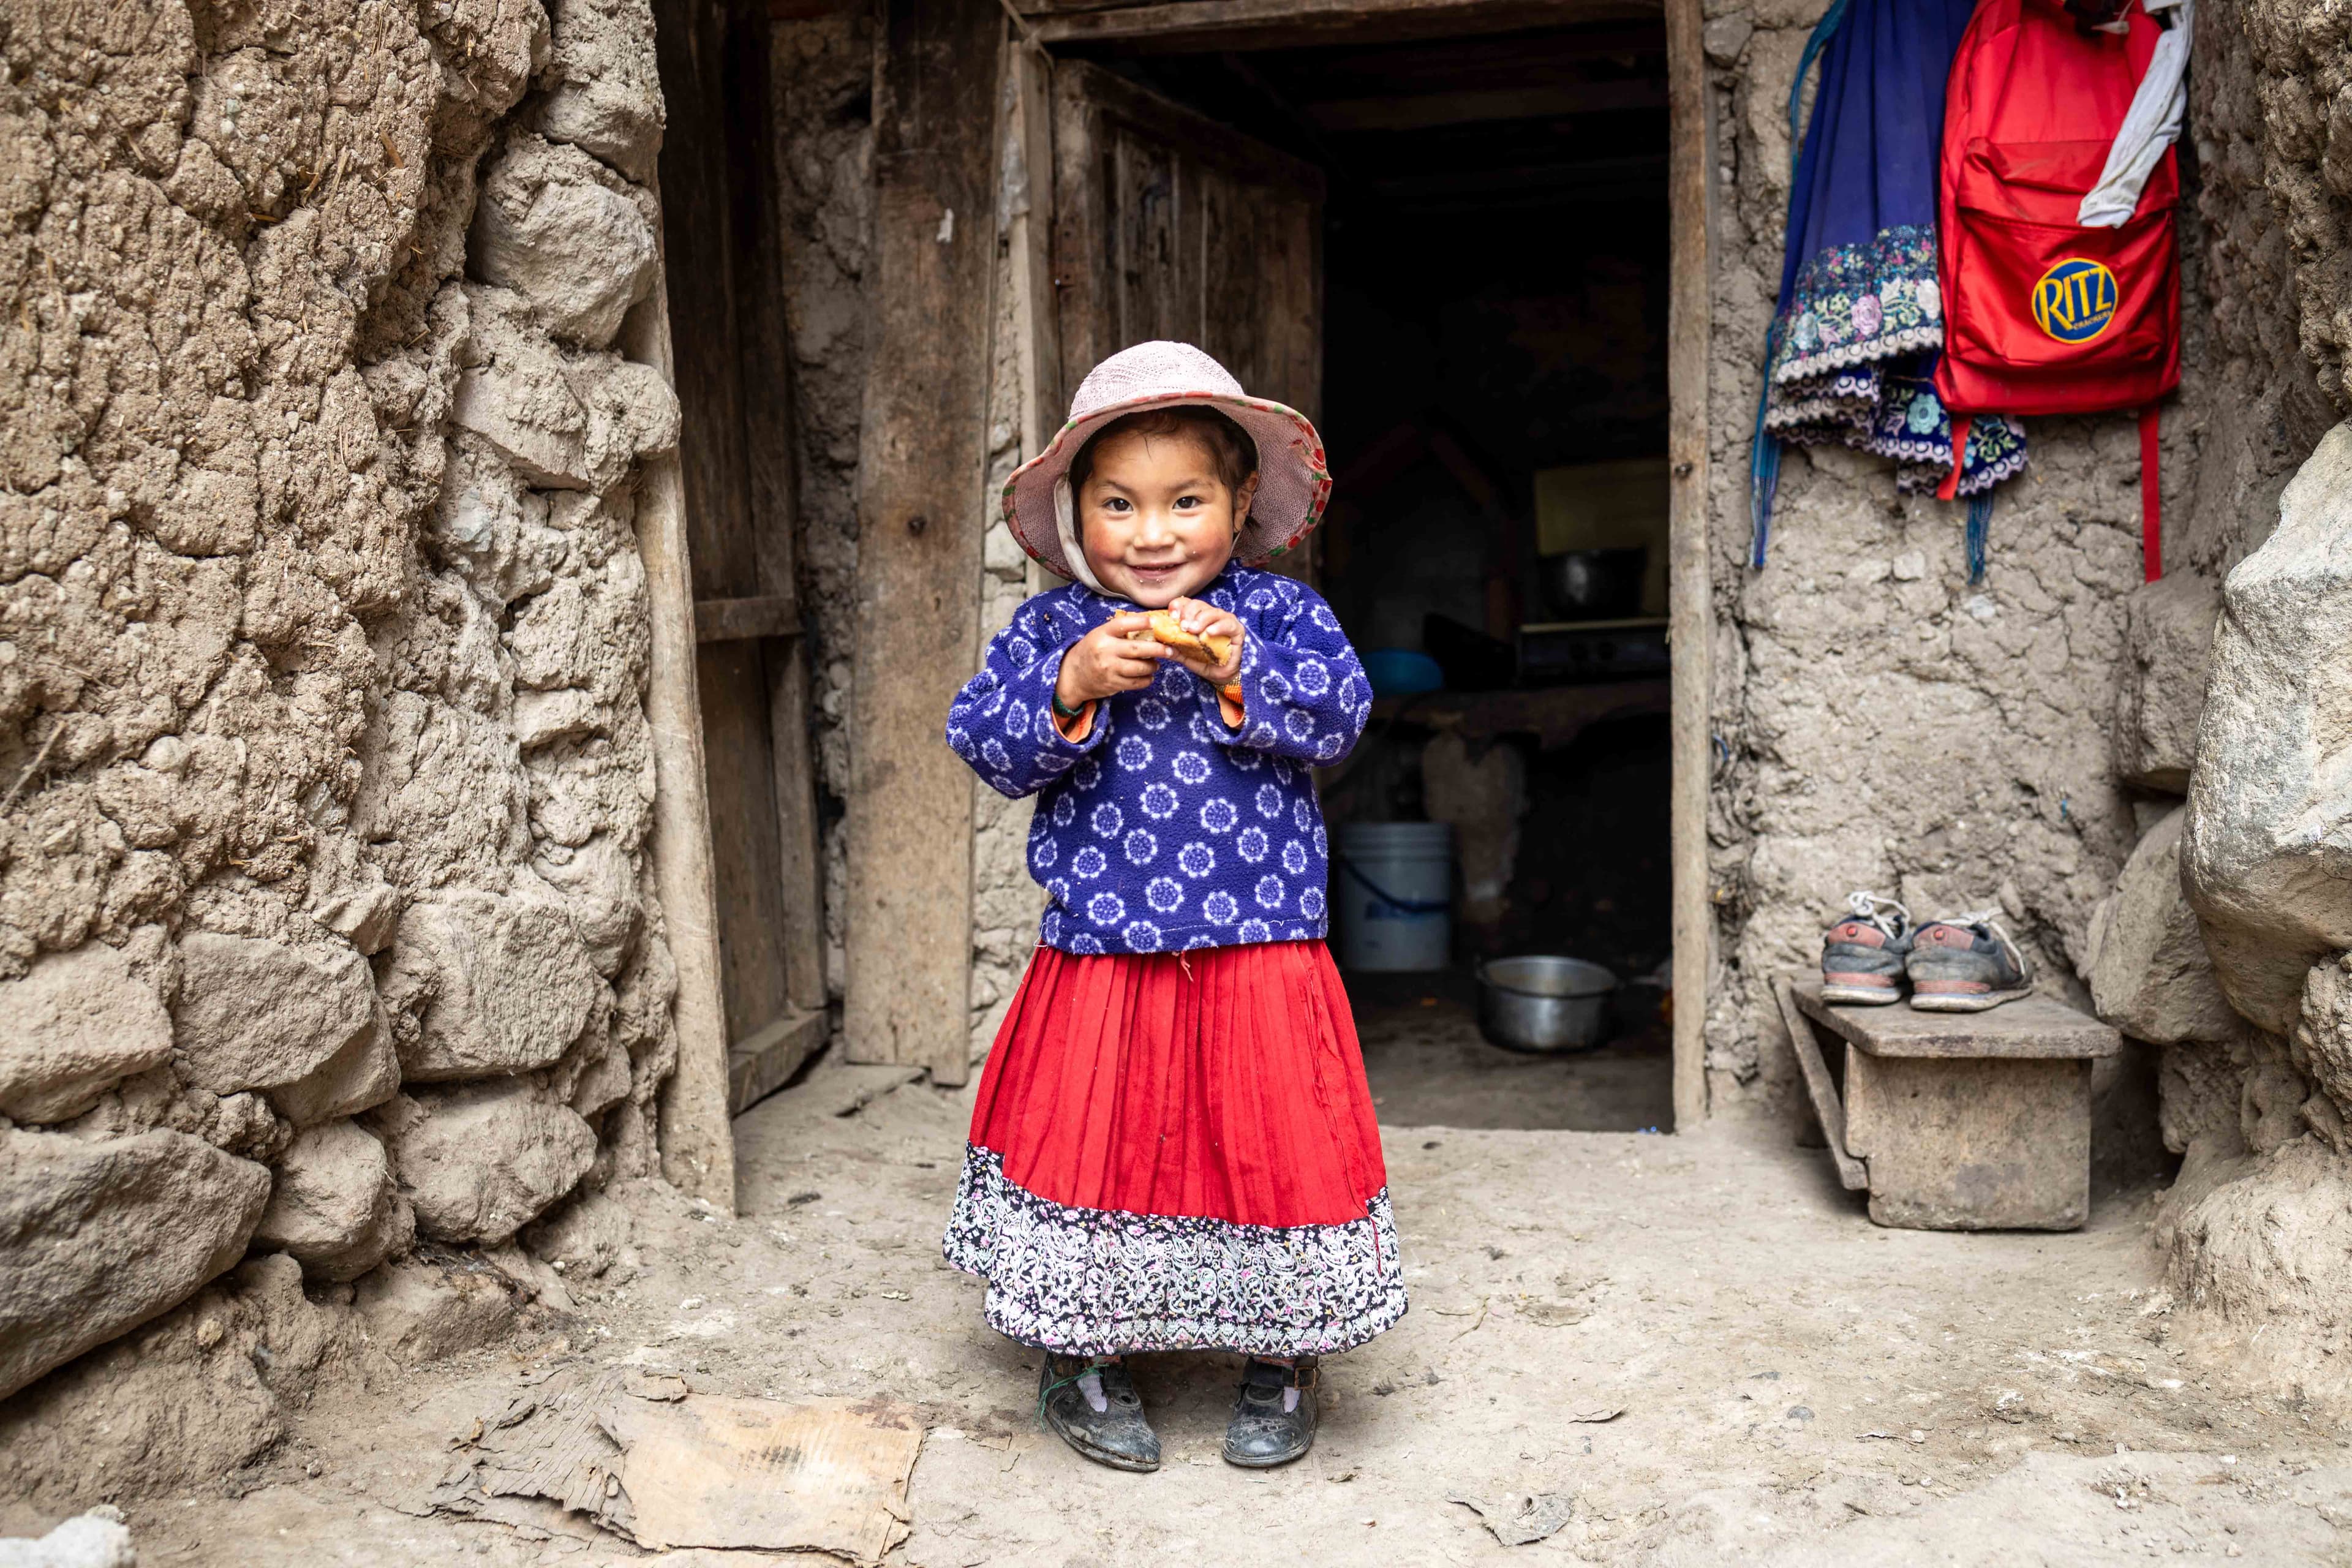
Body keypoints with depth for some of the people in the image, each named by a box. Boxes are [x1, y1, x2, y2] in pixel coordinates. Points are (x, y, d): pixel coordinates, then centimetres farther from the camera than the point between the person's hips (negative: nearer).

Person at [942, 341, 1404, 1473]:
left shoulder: (1279, 612, 2)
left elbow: (1338, 712, -10)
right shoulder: (1049, 629, 4)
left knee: (1269, 1143, 7)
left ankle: (1279, 1364, 29)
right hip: (1100, 956, 1)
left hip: (1257, 956, 0)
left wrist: (1237, 670, -23)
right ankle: (1084, 1362, 29)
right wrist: (1073, 687, -20)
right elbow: (984, 742, -5)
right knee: (1096, 1143, 9)